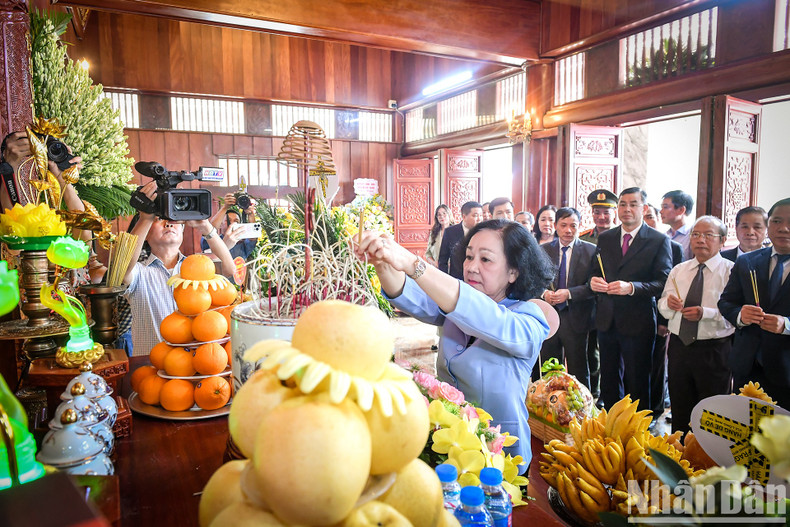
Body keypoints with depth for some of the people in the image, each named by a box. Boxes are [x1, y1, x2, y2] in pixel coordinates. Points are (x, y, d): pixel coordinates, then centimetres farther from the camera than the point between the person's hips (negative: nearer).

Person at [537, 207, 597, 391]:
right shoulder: (543, 250, 7)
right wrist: (543, 292, -12)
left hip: (576, 319, -2)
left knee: (578, 372, 7)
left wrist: (569, 293, -19)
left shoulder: (590, 251, 0)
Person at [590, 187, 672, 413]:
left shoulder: (659, 241, -4)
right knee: (609, 379, 15)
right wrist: (593, 281, -8)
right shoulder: (604, 238, 10)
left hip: (638, 322, -4)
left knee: (637, 382, 5)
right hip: (607, 320, 5)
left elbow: (663, 282, -11)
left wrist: (631, 287, -25)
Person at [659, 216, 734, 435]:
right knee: (680, 408, 17)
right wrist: (668, 303, -12)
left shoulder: (731, 271, -6)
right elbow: (663, 309, 10)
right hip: (679, 346, 5)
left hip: (714, 351, -4)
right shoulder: (678, 270, 10)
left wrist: (705, 313, -29)